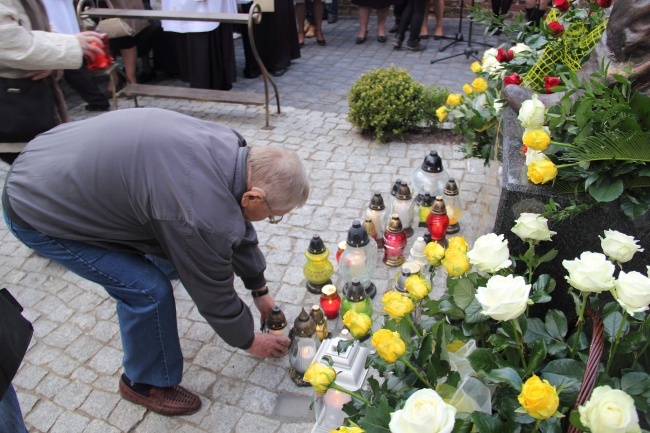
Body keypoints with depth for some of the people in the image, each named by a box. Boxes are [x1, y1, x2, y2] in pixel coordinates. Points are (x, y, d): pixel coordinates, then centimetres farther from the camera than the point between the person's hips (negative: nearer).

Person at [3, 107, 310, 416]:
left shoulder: (231, 150, -9)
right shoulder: (201, 215, -35)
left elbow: (237, 228, 6)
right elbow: (214, 293, -17)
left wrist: (259, 289, 16)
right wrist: (249, 341, 2)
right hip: (37, 212, -8)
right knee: (149, 290, -10)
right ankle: (147, 383, 16)